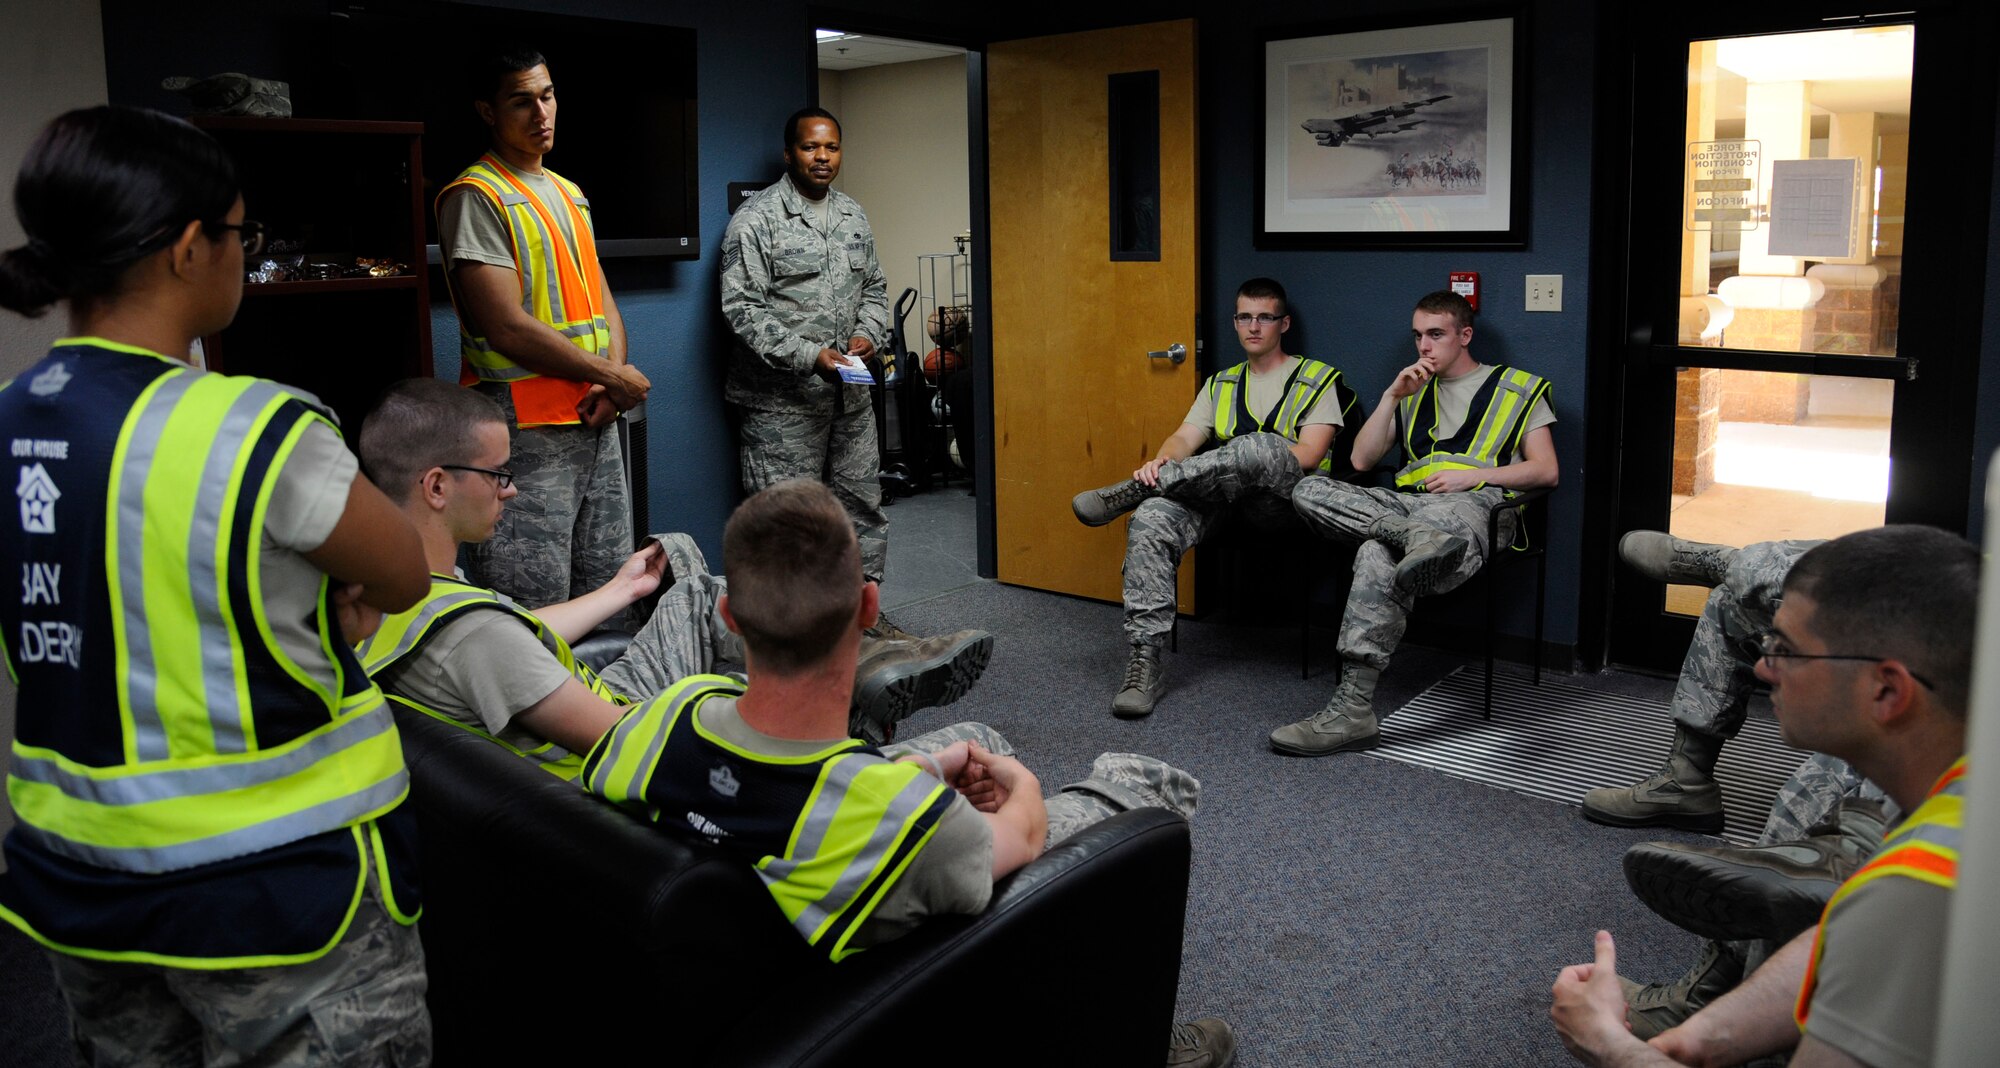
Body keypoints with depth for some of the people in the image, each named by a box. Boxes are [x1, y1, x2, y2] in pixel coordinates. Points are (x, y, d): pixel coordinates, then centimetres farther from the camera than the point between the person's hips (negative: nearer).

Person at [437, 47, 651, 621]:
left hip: (595, 420, 8)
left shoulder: (569, 195, 18)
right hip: (528, 433, -8)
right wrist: (613, 378, -9)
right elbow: (507, 327, -17)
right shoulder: (476, 197, -8)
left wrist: (612, 382, -3)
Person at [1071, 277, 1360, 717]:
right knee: (1151, 520, -29)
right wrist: (1163, 460, -13)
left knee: (1261, 446, -39)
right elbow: (1185, 438, 13)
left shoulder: (1318, 379, 12)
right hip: (1217, 495, 4)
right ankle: (1146, 661, -30)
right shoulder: (1220, 383, 26)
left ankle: (1131, 490, -27)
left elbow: (1308, 455, -2)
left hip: (1283, 499, -4)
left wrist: (1241, 459, -13)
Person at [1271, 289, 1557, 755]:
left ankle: (1353, 710, -41)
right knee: (1309, 491, -22)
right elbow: (1361, 460, 19)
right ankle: (1421, 541, -41)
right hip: (1407, 501, 5)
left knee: (1378, 556, -37)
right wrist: (1392, 396, 10)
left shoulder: (1519, 387, 17)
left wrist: (1474, 474, -6)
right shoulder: (1413, 392, 29)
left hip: (1476, 503, -5)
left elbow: (1546, 472, 7)